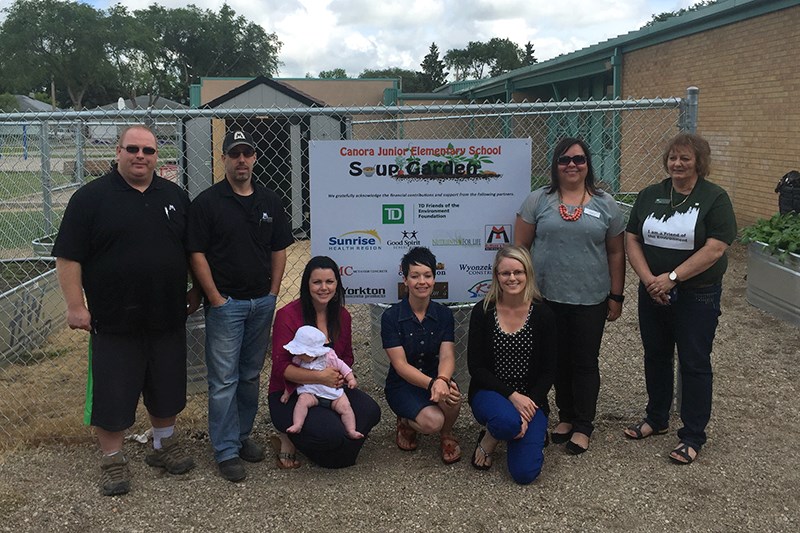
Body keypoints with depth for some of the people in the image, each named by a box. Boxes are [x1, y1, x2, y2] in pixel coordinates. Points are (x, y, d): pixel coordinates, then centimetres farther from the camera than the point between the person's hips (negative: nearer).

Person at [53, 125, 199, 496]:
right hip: (114, 322, -4)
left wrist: (196, 290, 13)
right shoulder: (90, 198, -5)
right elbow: (68, 257, -7)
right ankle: (112, 459, 22)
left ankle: (164, 444, 35)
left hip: (167, 319, 4)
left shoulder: (175, 197, 8)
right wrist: (76, 305, -12)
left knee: (166, 387, 16)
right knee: (112, 393, 5)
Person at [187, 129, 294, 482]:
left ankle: (242, 435, 28)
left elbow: (279, 250, 12)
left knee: (251, 375, 14)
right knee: (224, 380, -1)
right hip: (225, 303, -4)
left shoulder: (269, 201, 8)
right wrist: (216, 299, -11)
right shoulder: (207, 202, -5)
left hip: (262, 302, 5)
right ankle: (226, 451, 8)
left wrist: (273, 293, 4)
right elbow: (197, 254, -8)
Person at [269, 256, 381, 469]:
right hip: (289, 395, -6)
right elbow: (281, 367, -17)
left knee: (370, 411, -20)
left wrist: (341, 374, -7)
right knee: (332, 432, -30)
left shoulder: (342, 316, 5)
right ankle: (287, 440, 1)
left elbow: (347, 357, 17)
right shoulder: (287, 315, -12)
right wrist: (320, 376, -28)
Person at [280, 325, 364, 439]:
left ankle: (351, 431, -12)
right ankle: (297, 425, -37)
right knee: (302, 400, -31)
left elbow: (342, 366, 8)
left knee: (345, 407, -17)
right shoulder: (298, 361, 0)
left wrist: (351, 379, 1)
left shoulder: (329, 357, -6)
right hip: (311, 393, 0)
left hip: (333, 392, 0)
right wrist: (287, 393, 15)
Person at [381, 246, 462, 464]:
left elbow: (447, 356, -13)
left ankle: (446, 434, 1)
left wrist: (442, 380, -37)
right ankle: (406, 422, 7)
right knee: (432, 421, -30)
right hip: (402, 384, -3)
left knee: (451, 396, -33)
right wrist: (431, 383, -35)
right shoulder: (391, 316, -11)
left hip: (435, 378, 3)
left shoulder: (443, 314, -2)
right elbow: (400, 364, -17)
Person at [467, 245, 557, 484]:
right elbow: (475, 367, -7)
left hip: (530, 399, 1)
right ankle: (488, 441, 0)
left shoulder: (543, 315, -4)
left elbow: (549, 372, -1)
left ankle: (534, 430, 17)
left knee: (524, 473, -15)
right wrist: (512, 395, -18)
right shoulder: (482, 312, -5)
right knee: (508, 421, -37)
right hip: (490, 394, -1)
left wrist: (530, 402, -16)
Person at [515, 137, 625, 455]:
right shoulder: (538, 201, 1)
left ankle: (583, 426, 20)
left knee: (585, 363, 6)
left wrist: (616, 296, 4)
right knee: (558, 360, 12)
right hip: (548, 297, 1)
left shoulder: (605, 204, 3)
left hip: (590, 300, 0)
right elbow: (520, 246, 2)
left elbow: (615, 252, 6)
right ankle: (566, 416, 30)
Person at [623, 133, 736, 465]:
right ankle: (656, 419, 33)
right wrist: (649, 279, -12)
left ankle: (693, 436, 14)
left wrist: (671, 278, -20)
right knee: (655, 356, 15)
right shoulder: (650, 195, 6)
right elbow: (632, 240, 2)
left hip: (697, 296, -4)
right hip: (653, 294, 5)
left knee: (694, 363, 3)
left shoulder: (715, 198, -8)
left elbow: (714, 249, -16)